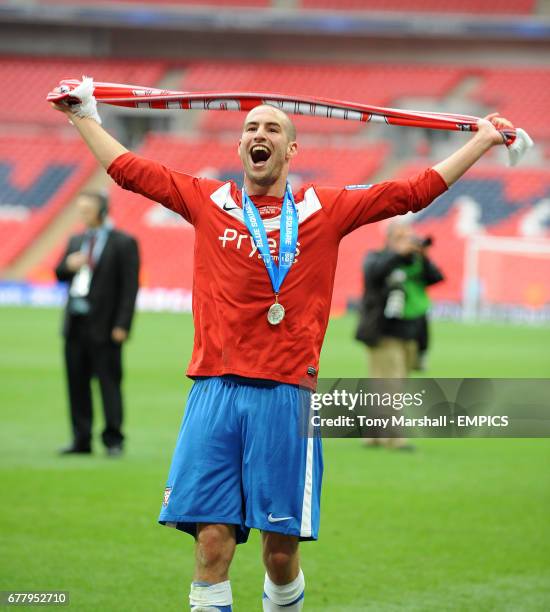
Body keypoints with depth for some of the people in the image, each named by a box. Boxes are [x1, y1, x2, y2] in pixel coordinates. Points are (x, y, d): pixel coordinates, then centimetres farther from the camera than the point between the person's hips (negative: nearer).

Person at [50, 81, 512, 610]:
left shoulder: (326, 209, 10)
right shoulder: (207, 201, 12)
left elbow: (413, 191, 13)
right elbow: (129, 169, 21)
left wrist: (482, 141, 14)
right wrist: (85, 117, 28)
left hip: (285, 393, 0)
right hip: (214, 388, 0)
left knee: (281, 548, -1)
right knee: (212, 541, -6)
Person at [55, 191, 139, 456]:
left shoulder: (123, 243, -4)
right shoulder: (76, 241, 16)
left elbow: (130, 286, -8)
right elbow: (59, 274, 20)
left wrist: (122, 325, -15)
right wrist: (67, 266, -4)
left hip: (103, 326, -7)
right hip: (76, 324, 7)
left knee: (109, 382, -4)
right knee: (77, 383, 7)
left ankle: (113, 439, -1)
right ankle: (81, 439, 12)